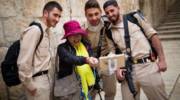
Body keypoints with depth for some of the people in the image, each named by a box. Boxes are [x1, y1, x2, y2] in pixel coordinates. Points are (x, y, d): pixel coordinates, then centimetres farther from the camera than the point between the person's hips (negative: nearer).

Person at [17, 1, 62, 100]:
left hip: (45, 78, 9)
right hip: (37, 80, -8)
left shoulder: (47, 31, 9)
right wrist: (30, 85, -16)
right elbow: (24, 62, -22)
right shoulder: (34, 30, -19)